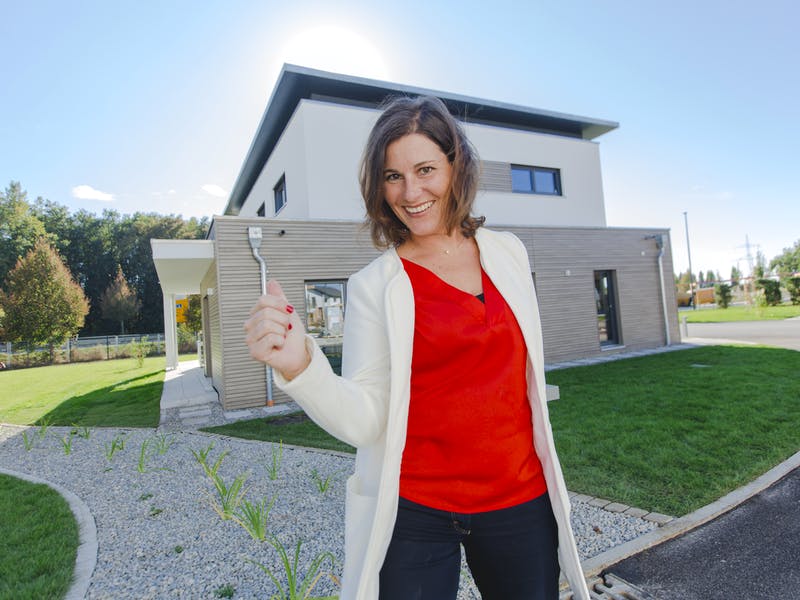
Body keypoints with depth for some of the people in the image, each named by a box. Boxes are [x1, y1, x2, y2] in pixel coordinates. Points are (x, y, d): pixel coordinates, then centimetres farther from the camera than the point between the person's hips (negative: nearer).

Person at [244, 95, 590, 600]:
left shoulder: (508, 253, 1)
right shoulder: (374, 286, -9)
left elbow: (528, 372, 10)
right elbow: (362, 421, -14)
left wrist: (550, 482, 16)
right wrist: (300, 366, -33)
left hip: (521, 502, 4)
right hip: (414, 512, -3)